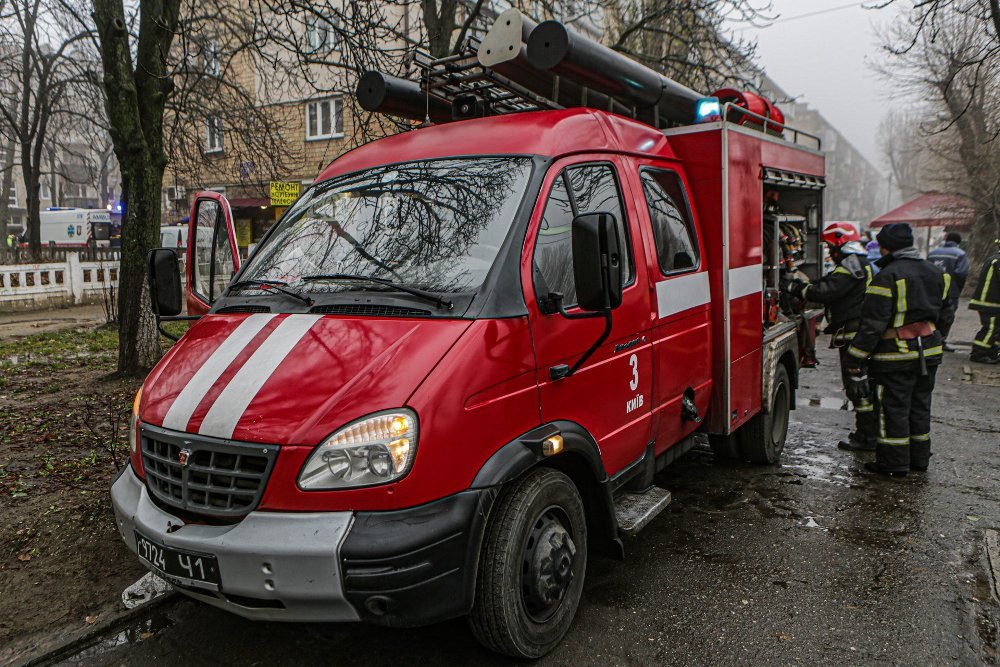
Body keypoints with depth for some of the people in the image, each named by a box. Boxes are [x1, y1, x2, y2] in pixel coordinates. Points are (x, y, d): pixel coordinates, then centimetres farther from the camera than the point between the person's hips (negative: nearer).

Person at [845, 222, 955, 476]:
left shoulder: (887, 277, -17)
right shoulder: (936, 273, 9)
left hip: (896, 354, -8)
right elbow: (945, 312, 19)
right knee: (919, 405, 18)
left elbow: (873, 324, -20)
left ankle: (894, 462, 8)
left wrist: (857, 360, -16)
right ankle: (919, 457, 27)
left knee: (893, 408, 2)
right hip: (930, 351, 8)